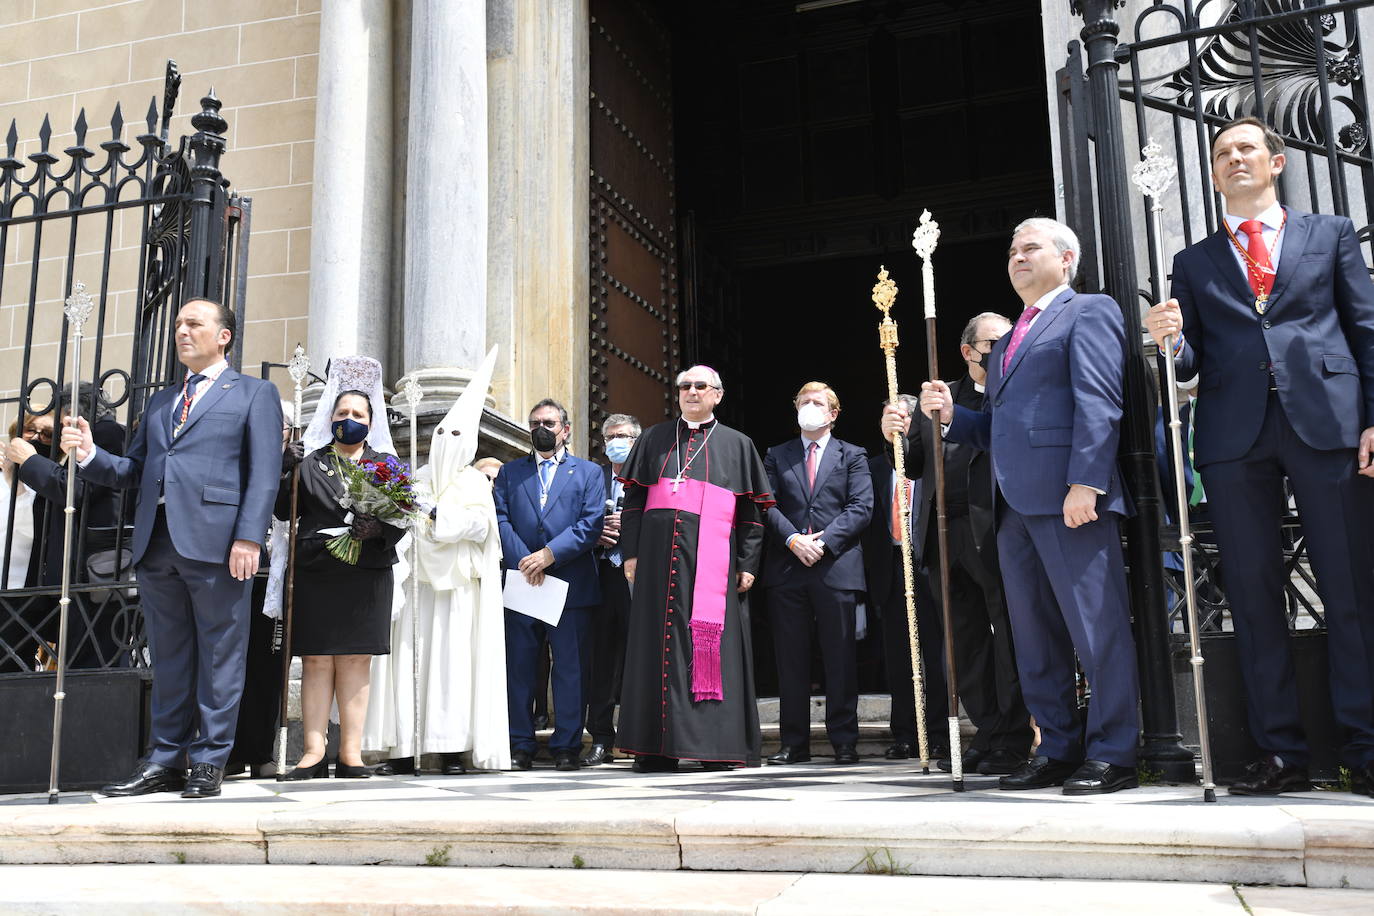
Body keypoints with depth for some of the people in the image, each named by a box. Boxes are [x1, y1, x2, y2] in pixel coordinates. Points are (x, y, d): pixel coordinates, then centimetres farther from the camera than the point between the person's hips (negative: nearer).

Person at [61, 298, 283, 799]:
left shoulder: (254, 394, 7)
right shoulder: (160, 402, 25)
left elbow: (264, 473, -4)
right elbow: (133, 471, 20)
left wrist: (249, 537, -15)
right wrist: (89, 454, 0)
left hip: (215, 542, -6)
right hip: (156, 544, 6)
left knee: (218, 656, 0)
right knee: (168, 658, 10)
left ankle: (209, 762, 7)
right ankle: (166, 761, 17)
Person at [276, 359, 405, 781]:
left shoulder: (386, 464, 13)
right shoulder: (309, 462, 14)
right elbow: (284, 511, 5)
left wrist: (378, 528, -16)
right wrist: (285, 469, -9)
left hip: (366, 575, 0)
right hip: (315, 573, 1)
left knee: (355, 661, 0)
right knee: (316, 661, -1)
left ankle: (351, 753, 3)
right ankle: (314, 752, 2)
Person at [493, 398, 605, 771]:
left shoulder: (589, 472, 12)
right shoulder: (510, 472, 17)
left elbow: (591, 524, -1)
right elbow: (500, 520, 4)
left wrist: (549, 554, -13)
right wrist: (523, 562, -11)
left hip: (572, 586, -1)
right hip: (520, 583, 2)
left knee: (571, 667, 1)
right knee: (519, 667, 3)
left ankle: (566, 746, 8)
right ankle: (521, 746, 11)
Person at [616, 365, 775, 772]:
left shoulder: (736, 444, 11)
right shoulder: (655, 439, 16)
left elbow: (752, 511, 7)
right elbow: (633, 499, 12)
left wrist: (748, 565, -2)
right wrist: (631, 552, 2)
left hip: (712, 561, -2)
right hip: (660, 555, 2)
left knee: (713, 644, -4)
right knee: (658, 643, 0)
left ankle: (716, 745, 1)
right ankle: (658, 746, 5)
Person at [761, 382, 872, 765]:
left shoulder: (852, 456, 11)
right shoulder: (776, 456, 16)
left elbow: (861, 508, 0)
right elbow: (767, 506, 5)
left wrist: (824, 541, -12)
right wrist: (793, 539, -11)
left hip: (837, 566, -2)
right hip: (787, 570, 2)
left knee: (840, 658, 0)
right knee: (791, 659, 3)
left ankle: (844, 742, 7)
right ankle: (794, 743, 10)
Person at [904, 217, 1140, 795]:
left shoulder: (1088, 312, 3)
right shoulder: (1007, 341, 28)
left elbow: (1099, 404, -10)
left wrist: (1086, 482, -20)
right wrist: (951, 415, 8)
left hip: (1069, 496, -8)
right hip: (1015, 503, 9)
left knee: (1097, 626, -6)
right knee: (1034, 634, 10)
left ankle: (1113, 754, 0)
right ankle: (1057, 749, 17)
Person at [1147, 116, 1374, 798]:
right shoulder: (1195, 262, 19)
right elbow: (1191, 363, 12)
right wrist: (1172, 339, -11)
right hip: (1235, 435, 2)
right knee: (1253, 594, 1)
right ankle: (1281, 753, 8)